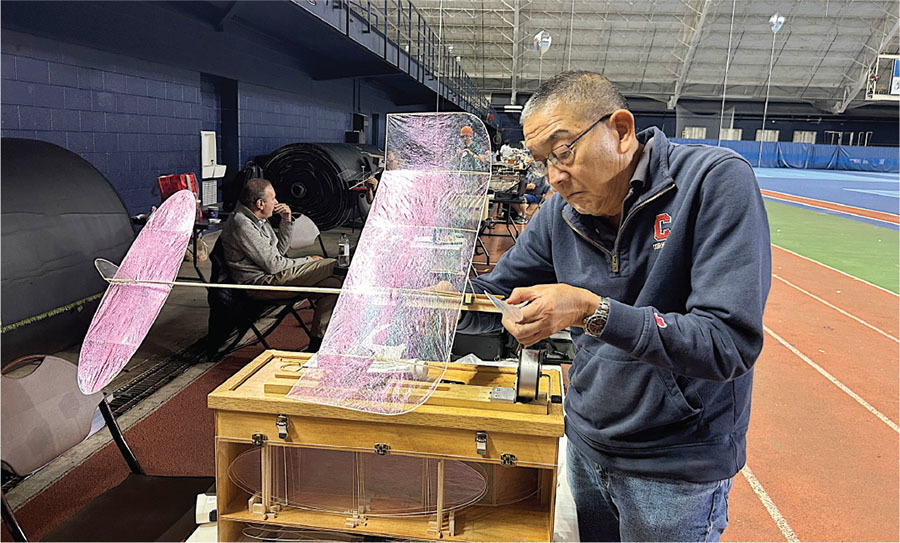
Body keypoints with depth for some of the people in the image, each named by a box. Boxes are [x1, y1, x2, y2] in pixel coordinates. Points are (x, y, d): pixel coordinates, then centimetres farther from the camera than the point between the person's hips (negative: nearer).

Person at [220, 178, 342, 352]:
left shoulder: (259, 220, 14)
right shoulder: (242, 225, -16)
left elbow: (280, 249, 20)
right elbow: (273, 264, -18)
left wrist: (286, 220, 7)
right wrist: (308, 261, -6)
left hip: (273, 275, 10)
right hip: (262, 283, -10)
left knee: (332, 284, -5)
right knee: (332, 266, -16)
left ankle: (316, 346, -2)